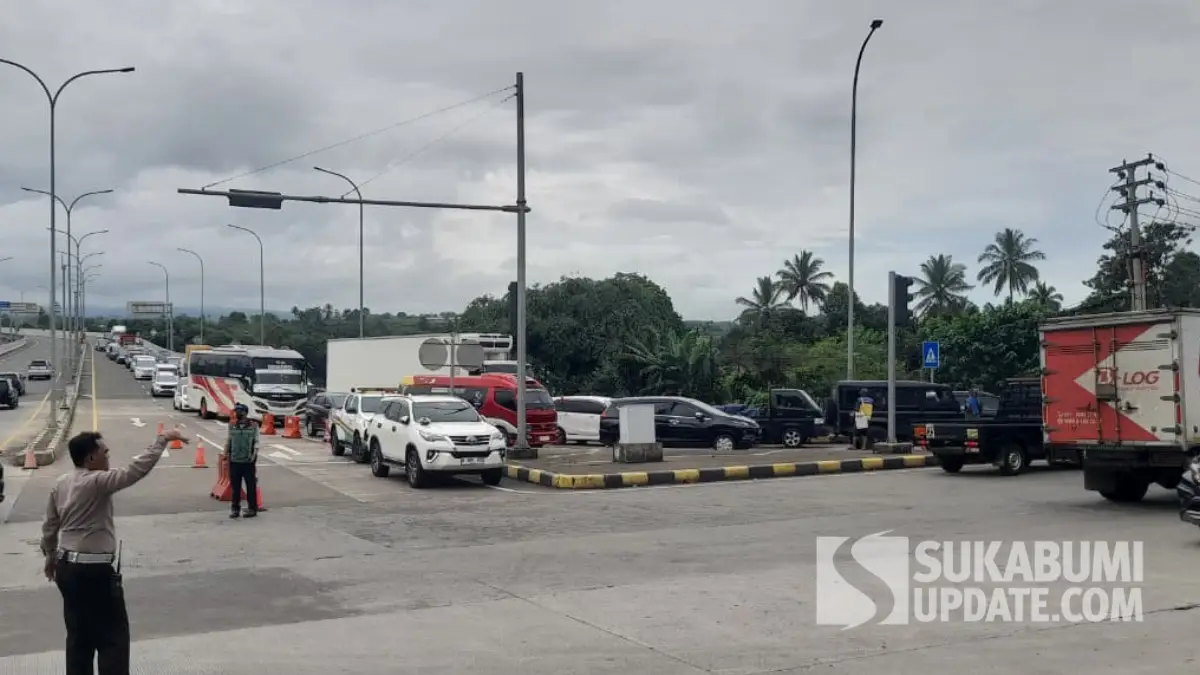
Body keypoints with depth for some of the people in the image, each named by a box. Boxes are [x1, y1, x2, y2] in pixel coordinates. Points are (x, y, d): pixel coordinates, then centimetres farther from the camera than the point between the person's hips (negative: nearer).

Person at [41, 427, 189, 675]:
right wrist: (163, 439, -26)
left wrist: (50, 555, 28)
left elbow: (50, 524, 15)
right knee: (113, 635, -1)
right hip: (95, 571, -9)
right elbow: (136, 470, -29)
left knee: (78, 634, 16)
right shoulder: (97, 482, -19)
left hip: (68, 567, 9)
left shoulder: (61, 483, 7)